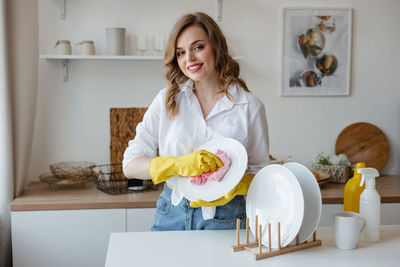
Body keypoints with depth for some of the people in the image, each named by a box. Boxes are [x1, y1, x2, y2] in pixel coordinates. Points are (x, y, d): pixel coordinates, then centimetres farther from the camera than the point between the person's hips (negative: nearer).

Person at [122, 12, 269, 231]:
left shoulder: (250, 107, -1)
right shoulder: (167, 100, 2)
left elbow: (260, 172, 6)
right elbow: (130, 164, -4)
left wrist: (234, 187, -15)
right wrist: (179, 164, -21)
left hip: (224, 219, -1)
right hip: (171, 214, 2)